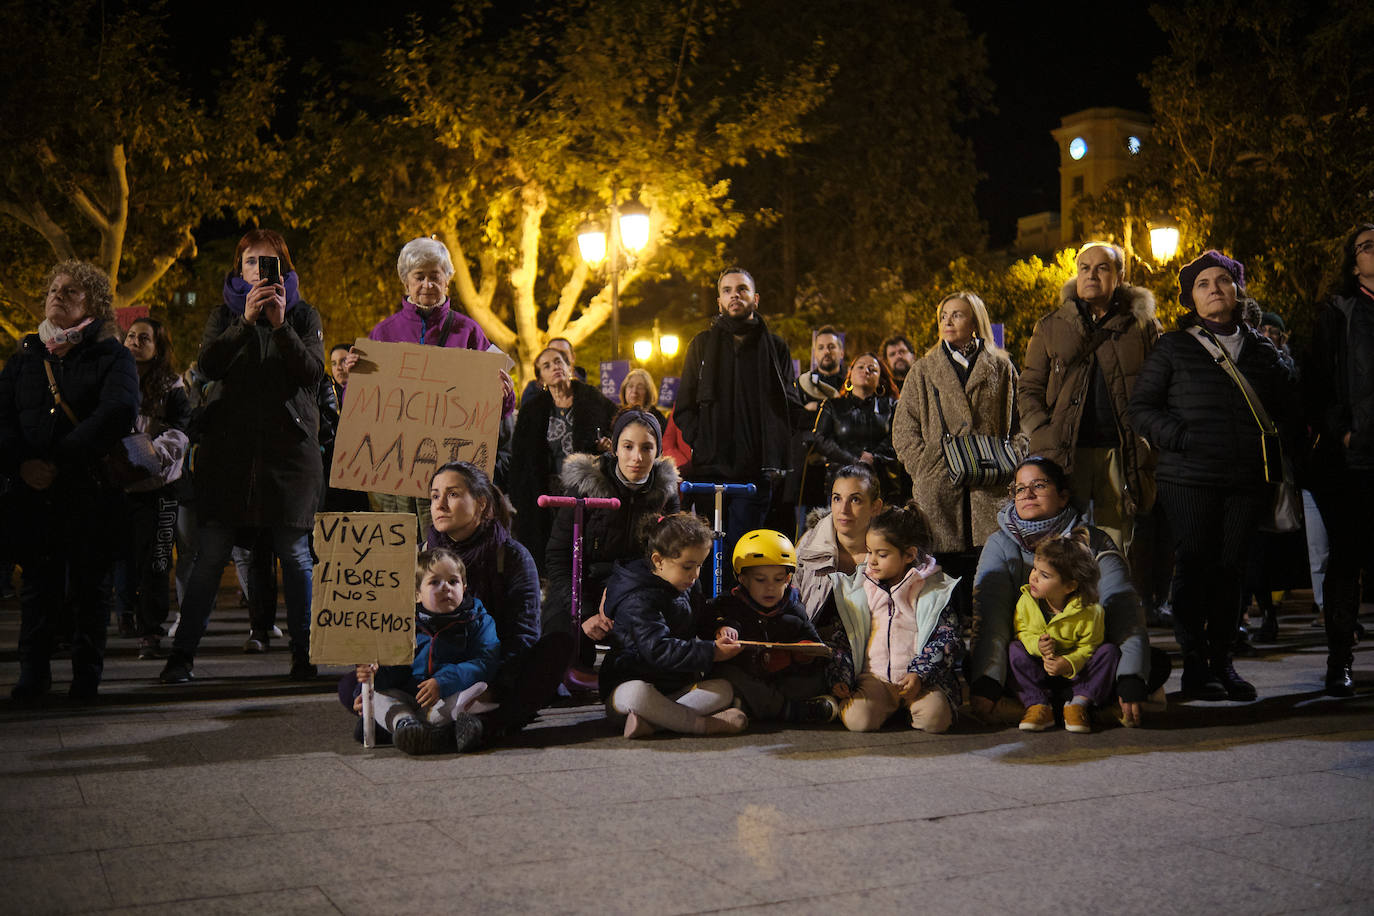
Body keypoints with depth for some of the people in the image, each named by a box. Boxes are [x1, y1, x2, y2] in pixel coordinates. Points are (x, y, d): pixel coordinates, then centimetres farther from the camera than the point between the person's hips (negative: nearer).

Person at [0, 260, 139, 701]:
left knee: (90, 582, 4)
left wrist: (61, 460, -19)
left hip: (93, 493, -3)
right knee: (39, 582, 4)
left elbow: (118, 412, -16)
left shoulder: (112, 356, 1)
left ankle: (87, 675, 13)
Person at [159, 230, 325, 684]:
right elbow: (208, 365, -5)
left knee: (295, 553, 0)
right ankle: (182, 652, 5)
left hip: (289, 447, 0)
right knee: (210, 553, -2)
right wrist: (246, 320, -16)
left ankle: (304, 651, 9)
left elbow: (313, 373, -5)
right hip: (229, 446, 1)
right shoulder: (225, 315, 13)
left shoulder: (303, 316, 10)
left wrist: (280, 325, -15)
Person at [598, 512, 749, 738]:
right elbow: (659, 651, -28)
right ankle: (703, 724, -34)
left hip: (672, 688, 9)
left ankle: (649, 721, -32)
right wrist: (710, 653, -28)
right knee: (638, 694, -43)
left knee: (724, 688, -14)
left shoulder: (679, 591, 13)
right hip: (626, 684, -9)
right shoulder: (637, 601, -18)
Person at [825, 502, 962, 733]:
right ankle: (889, 706, 6)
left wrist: (919, 674, -14)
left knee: (934, 718, -32)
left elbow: (948, 638, 0)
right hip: (875, 677, 2)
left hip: (923, 677, -2)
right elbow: (846, 638, 16)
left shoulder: (935, 590, 3)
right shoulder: (858, 589, 12)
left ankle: (908, 706, 3)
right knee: (857, 719, -28)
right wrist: (839, 677, 0)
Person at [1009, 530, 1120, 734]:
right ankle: (1038, 704, -26)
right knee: (1015, 649, -24)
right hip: (1040, 670, 2)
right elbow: (1021, 631, -4)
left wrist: (1068, 664, -34)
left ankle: (1080, 702, -22)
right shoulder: (1026, 601, -13)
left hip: (1076, 670, -2)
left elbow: (1088, 647, -15)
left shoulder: (1089, 612, -21)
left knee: (1109, 652, -24)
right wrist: (1037, 645, -26)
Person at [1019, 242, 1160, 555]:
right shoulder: (1050, 327, 14)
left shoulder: (1143, 327, 11)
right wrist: (1043, 433, -3)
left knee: (1115, 547, 1)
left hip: (1121, 453, 0)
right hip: (1064, 454, 0)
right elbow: (1028, 389, 13)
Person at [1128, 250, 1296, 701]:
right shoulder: (1173, 348, 6)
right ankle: (1194, 664, 5)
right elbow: (1141, 407, 3)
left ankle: (1222, 660, 16)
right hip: (1189, 478, -3)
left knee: (1231, 568, 5)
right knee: (1194, 566, -3)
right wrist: (1181, 438, -9)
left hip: (1247, 479, 3)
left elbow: (1286, 406, 21)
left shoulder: (1260, 348, 15)